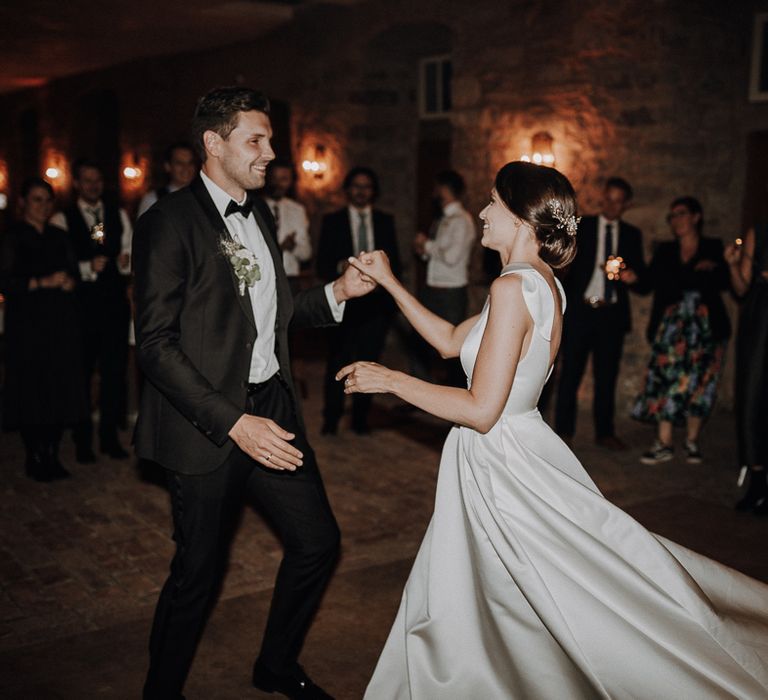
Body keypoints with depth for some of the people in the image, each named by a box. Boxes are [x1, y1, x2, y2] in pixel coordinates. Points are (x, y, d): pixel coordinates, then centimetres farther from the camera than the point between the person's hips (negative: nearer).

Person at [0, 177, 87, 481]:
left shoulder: (59, 236, 15)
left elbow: (73, 272, 16)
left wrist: (69, 281, -6)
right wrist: (42, 282, -17)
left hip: (61, 322, 5)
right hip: (28, 322, -4)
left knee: (60, 386, 2)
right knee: (31, 389, -4)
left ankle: (52, 455, 11)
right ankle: (34, 458, 6)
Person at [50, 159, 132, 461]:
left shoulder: (118, 215, 12)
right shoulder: (62, 220, 1)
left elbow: (130, 254, 11)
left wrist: (125, 262, -10)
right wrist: (87, 268, -18)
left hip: (115, 303, 3)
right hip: (81, 304, -3)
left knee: (115, 372, 5)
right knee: (81, 374, 5)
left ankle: (110, 436, 17)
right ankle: (82, 440, 17)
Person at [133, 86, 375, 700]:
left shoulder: (258, 212, 12)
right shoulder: (170, 222, -13)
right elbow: (156, 343, -18)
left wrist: (338, 293, 3)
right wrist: (233, 423, -23)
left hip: (273, 407, 8)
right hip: (208, 425, -7)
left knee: (318, 540, 13)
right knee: (199, 572, 5)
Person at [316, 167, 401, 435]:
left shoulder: (385, 221, 13)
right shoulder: (332, 221, 6)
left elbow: (394, 262, 11)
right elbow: (322, 265, 2)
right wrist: (340, 267, -18)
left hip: (375, 302, 2)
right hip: (342, 302, -2)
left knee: (368, 361, 6)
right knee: (338, 362, -2)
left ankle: (361, 418, 18)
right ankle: (331, 419, 11)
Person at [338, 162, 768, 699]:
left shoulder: (514, 287, -23)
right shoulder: (544, 283, 6)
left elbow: (481, 410, -25)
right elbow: (450, 341, 15)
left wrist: (390, 380, -15)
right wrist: (389, 281, 15)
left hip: (500, 464, -9)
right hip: (515, 450, 9)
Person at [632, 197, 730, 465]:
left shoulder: (713, 248, 7)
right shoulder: (665, 251, 14)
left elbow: (722, 281, -8)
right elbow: (655, 280, -4)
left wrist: (678, 281, -10)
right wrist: (697, 274, -9)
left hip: (705, 325, -1)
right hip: (672, 323, 1)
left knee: (698, 382, -1)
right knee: (666, 378, -9)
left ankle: (692, 442, 9)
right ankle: (664, 444, -8)